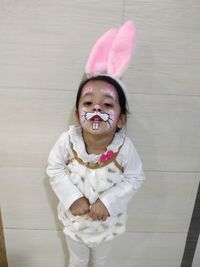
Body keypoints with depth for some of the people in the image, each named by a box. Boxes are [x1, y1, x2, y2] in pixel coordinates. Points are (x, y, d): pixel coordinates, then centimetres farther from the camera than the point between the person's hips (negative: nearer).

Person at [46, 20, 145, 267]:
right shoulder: (68, 140, -31)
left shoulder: (124, 146, -32)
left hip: (106, 220, 0)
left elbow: (134, 178, -18)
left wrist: (108, 202, -27)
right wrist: (72, 198, -25)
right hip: (75, 217, 0)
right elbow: (54, 169, -16)